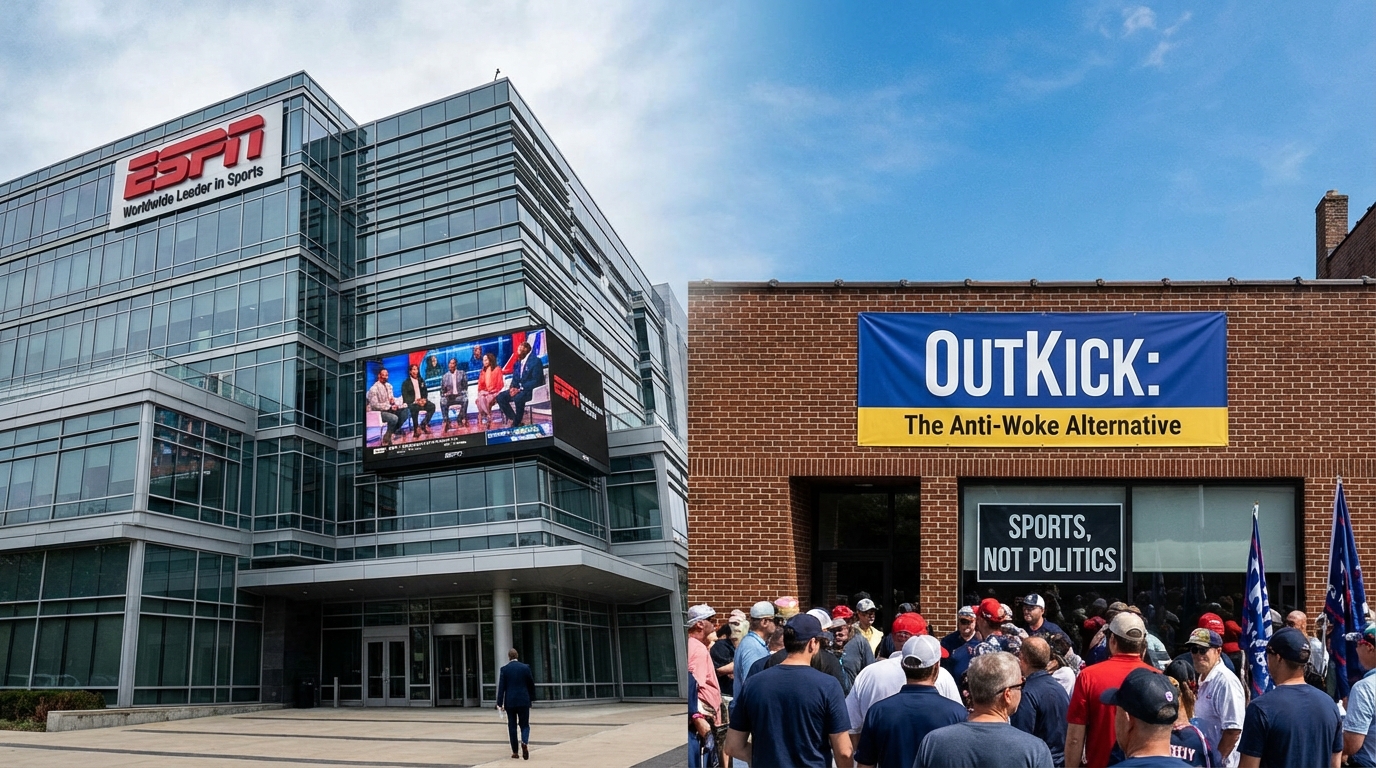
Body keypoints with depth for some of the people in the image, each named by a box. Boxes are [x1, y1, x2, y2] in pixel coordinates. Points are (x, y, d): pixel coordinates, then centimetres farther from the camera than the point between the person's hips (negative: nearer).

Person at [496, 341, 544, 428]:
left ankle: (516, 423, -18)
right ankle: (512, 418, -8)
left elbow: (536, 381, -18)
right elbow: (515, 379, 15)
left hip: (531, 390, -8)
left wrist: (520, 389, -22)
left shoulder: (535, 361, -10)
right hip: (519, 389, 8)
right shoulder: (518, 363, 14)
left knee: (518, 398, -36)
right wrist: (512, 388, -8)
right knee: (500, 397, -10)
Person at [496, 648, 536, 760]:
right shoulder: (525, 668, 1)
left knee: (512, 726, 9)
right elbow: (531, 685, 5)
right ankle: (524, 742, -23)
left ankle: (515, 752, 9)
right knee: (525, 725, 6)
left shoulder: (504, 669, -3)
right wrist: (531, 698, 17)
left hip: (510, 702, 0)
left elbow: (501, 687, -6)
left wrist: (499, 703, -5)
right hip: (523, 701, 0)